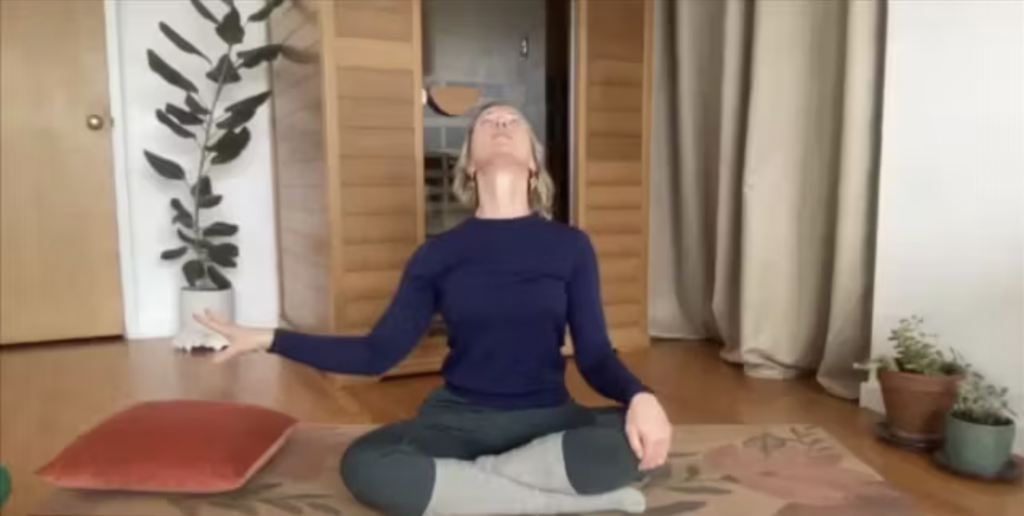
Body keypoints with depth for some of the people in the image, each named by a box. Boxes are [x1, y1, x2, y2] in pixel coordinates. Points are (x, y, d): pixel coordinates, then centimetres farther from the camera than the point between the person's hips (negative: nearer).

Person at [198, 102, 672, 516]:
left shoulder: (570, 245, 1)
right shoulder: (439, 252, 1)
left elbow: (594, 355, -1)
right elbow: (378, 353, 1)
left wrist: (640, 396, -23)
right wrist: (270, 340, -4)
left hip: (547, 418, 0)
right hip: (458, 418, 0)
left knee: (638, 440, -31)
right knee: (365, 466, -31)